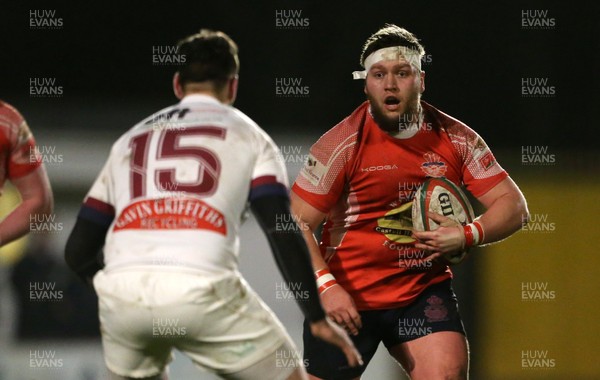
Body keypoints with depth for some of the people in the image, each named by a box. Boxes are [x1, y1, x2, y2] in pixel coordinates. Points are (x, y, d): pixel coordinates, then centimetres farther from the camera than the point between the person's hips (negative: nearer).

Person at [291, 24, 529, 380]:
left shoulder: (455, 138, -2)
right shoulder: (344, 143, -10)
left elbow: (513, 205, -1)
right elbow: (297, 224, -10)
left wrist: (468, 235, -20)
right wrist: (325, 285, -23)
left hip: (424, 292, 2)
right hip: (347, 297, -2)